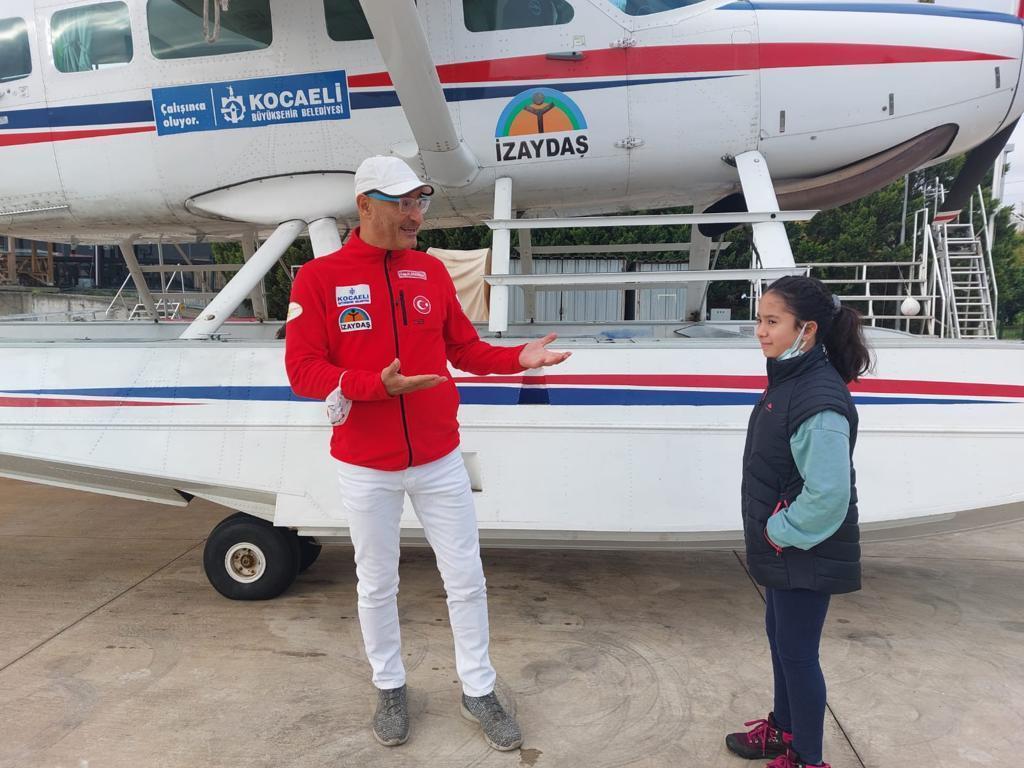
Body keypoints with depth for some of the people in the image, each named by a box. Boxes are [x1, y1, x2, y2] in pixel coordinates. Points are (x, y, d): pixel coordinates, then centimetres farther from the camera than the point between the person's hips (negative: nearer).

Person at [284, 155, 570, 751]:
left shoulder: (432, 271, 2)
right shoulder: (319, 278, -8)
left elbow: (465, 350, 6)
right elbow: (303, 369, -12)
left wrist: (517, 358, -12)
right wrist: (379, 385, -26)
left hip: (440, 461, 3)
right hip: (366, 469, -2)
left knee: (467, 580, 11)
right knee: (377, 585, 15)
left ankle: (478, 691, 31)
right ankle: (391, 688, 39)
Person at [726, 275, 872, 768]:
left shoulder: (819, 400, -28)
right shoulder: (787, 381, 2)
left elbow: (828, 492, -31)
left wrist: (781, 532, -18)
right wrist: (772, 531, 10)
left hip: (805, 555, -9)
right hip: (781, 549, 9)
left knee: (798, 652, 7)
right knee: (779, 638, 23)